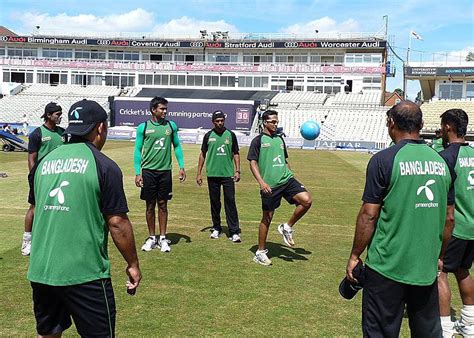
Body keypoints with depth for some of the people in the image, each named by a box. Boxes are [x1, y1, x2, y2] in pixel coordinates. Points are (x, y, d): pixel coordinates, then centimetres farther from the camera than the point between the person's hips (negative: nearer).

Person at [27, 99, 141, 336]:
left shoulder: (44, 162, 8)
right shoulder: (104, 166, -10)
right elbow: (117, 222, -10)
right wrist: (133, 265, 0)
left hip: (39, 271, 6)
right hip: (85, 273, -6)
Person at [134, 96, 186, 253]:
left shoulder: (171, 125, 4)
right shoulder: (143, 127, -2)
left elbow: (177, 146, 12)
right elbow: (138, 150, 1)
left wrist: (181, 167, 4)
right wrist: (137, 173, -5)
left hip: (165, 171, 1)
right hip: (148, 171, -1)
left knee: (163, 205, 7)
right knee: (150, 205, 7)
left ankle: (162, 238, 16)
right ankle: (152, 237, 20)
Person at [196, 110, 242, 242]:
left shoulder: (230, 135, 4)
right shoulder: (208, 136, 5)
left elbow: (236, 154, 8)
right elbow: (203, 154, 10)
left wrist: (237, 170, -3)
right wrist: (199, 173, 6)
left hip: (228, 174, -1)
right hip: (212, 174, 1)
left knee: (230, 202, -5)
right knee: (214, 202, 9)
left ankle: (234, 232, -5)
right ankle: (216, 228, 23)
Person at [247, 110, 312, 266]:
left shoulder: (280, 139, 16)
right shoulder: (258, 140, -1)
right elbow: (253, 163, -7)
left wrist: (289, 175, 22)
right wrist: (261, 182, -18)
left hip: (287, 179, 5)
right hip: (270, 185, -5)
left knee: (307, 200, -15)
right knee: (267, 217, 2)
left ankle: (287, 227, 7)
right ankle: (260, 252, 18)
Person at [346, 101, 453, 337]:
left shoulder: (383, 160, -11)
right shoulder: (440, 162, 6)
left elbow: (369, 215, -12)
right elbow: (448, 219, 12)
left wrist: (355, 256, -2)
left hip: (387, 267, -5)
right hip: (427, 268, 5)